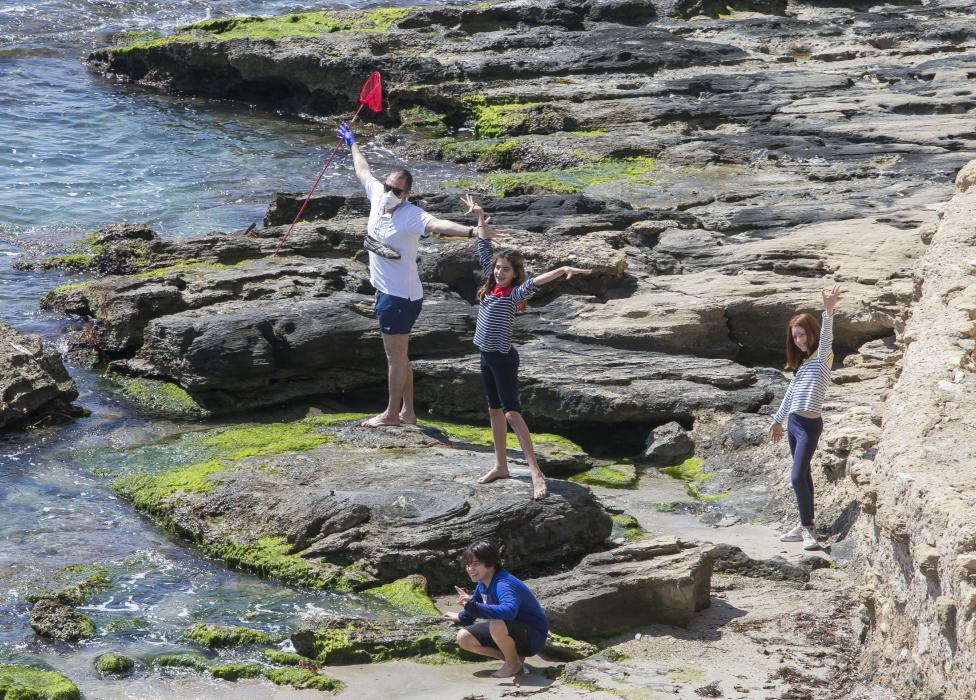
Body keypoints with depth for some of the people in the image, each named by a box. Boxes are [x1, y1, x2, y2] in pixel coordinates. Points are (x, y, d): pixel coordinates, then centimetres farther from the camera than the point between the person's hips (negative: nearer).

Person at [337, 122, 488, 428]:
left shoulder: (411, 216, -21)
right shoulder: (377, 196, 1)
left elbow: (437, 224, -40)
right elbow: (363, 171, 20)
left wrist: (470, 231, -57)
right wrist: (352, 144, 36)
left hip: (400, 295, -9)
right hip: (386, 290, 9)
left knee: (396, 358, 1)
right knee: (400, 356, 17)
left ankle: (392, 413, 11)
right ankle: (407, 411, 26)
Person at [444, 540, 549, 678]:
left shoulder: (504, 584, -29)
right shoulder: (482, 584, -1)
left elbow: (509, 611, -51)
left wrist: (473, 606, -50)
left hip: (533, 637, -9)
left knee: (497, 625, -39)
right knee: (463, 638, -1)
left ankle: (514, 663, -9)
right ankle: (513, 658, 7)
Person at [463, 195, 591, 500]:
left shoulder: (515, 293, -14)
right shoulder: (491, 286, 4)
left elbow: (537, 281, -33)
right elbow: (484, 249, 10)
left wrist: (563, 270, -48)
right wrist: (480, 217, 14)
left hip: (503, 358, -8)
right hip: (486, 357, 8)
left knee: (512, 413, -11)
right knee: (495, 410, 14)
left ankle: (536, 473, -13)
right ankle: (501, 466, 23)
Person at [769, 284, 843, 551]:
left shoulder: (822, 358, -7)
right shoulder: (802, 362, 17)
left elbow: (825, 337, -28)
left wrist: (829, 311, -44)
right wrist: (778, 419, 31)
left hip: (810, 425, -8)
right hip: (793, 423, 8)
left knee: (797, 477, -14)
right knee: (803, 476, 12)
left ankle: (808, 528, -7)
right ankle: (805, 526, 18)